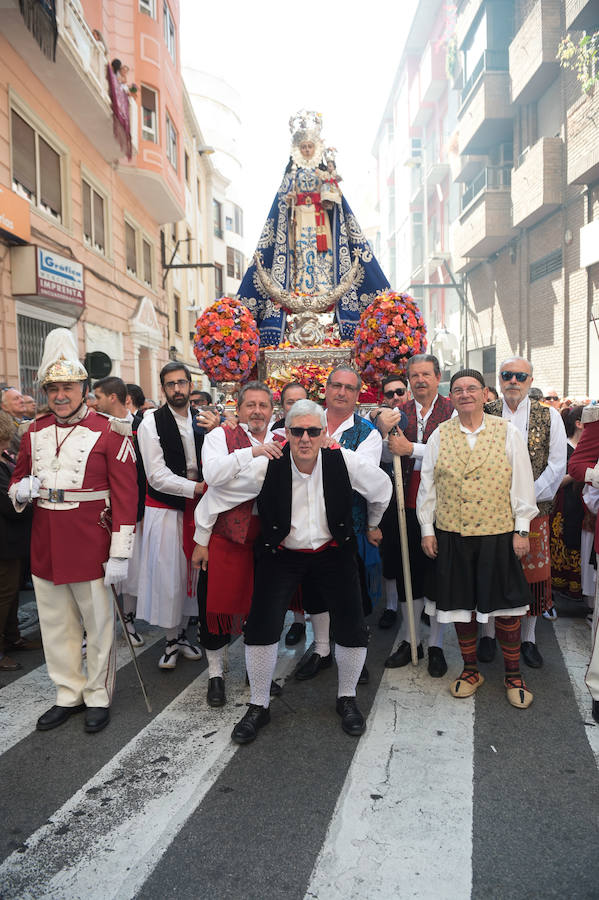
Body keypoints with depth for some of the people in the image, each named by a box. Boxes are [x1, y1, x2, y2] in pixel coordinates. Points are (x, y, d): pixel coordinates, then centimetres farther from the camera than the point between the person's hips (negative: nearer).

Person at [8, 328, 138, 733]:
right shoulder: (35, 432, 7)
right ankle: (69, 694, 34)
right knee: (56, 624, 16)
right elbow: (19, 477, 20)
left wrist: (120, 554, -16)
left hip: (90, 544, -5)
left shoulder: (109, 432, -10)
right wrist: (19, 490, -7)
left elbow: (126, 495, -13)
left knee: (98, 623, 9)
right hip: (44, 544, 6)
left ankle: (99, 696, 28)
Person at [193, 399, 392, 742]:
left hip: (333, 553, 1)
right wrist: (201, 540, 4)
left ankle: (347, 698, 28)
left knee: (353, 631, -1)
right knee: (262, 629, -6)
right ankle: (259, 706, 19)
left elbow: (382, 487, 3)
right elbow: (217, 494, -7)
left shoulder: (345, 462, -18)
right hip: (281, 555, 0)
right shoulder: (266, 466, -21)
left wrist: (372, 524, 18)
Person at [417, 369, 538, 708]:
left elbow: (522, 484, 0)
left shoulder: (507, 431, 1)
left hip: (498, 533, -1)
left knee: (506, 606, 6)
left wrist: (522, 530, -3)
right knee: (461, 604, 11)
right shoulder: (439, 435, 4)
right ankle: (471, 670, 30)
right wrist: (427, 530, 4)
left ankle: (514, 675, 25)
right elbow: (428, 485, 6)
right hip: (452, 535, 2)